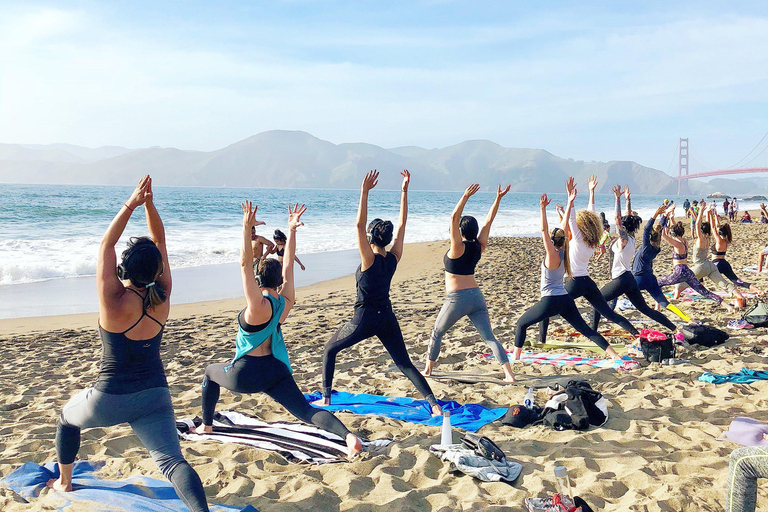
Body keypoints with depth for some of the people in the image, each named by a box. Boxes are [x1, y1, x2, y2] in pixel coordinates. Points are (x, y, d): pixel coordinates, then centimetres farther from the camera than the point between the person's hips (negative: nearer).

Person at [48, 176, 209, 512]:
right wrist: (149, 204, -5)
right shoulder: (162, 298, -6)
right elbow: (159, 242, 3)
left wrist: (131, 204, -8)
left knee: (67, 418, 30)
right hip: (154, 396, 2)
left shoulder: (114, 300, -18)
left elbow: (106, 244, -9)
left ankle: (64, 482, 49)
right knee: (171, 460, -7)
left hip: (110, 399, -2)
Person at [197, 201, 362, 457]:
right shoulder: (286, 302, -1)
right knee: (306, 411, -5)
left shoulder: (259, 305, -18)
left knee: (210, 372, 27)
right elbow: (288, 265, 8)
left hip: (246, 374, -4)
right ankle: (347, 435, -30)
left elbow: (245, 264, -24)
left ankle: (206, 426, 37)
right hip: (276, 371, 4)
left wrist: (247, 228, -26)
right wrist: (291, 230, 10)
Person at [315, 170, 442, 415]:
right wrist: (404, 191, 3)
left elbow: (359, 225, -23)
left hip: (364, 319, -4)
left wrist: (364, 192, -26)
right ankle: (434, 404, -7)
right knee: (405, 364, 6)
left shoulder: (369, 260, -15)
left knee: (329, 350, 17)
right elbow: (402, 224, 4)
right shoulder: (393, 258, -2)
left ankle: (325, 398, 19)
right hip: (387, 318, 5)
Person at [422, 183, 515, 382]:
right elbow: (488, 221, 11)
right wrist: (498, 198, 8)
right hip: (477, 296, 5)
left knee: (436, 333, 15)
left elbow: (454, 218, -17)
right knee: (489, 337, 1)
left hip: (457, 298, -5)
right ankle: (509, 374, -10)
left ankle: (428, 369, 24)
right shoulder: (479, 247, 5)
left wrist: (465, 197, -21)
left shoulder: (458, 247, -10)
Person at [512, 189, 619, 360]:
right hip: (566, 300, 7)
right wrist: (569, 202, 10)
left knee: (521, 324, 9)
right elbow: (564, 225, 9)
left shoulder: (553, 255, -12)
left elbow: (544, 230, -21)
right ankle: (615, 355, 1)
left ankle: (516, 357, 7)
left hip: (550, 301, -7)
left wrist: (543, 208, -26)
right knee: (586, 330, 8)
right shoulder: (562, 252, 5)